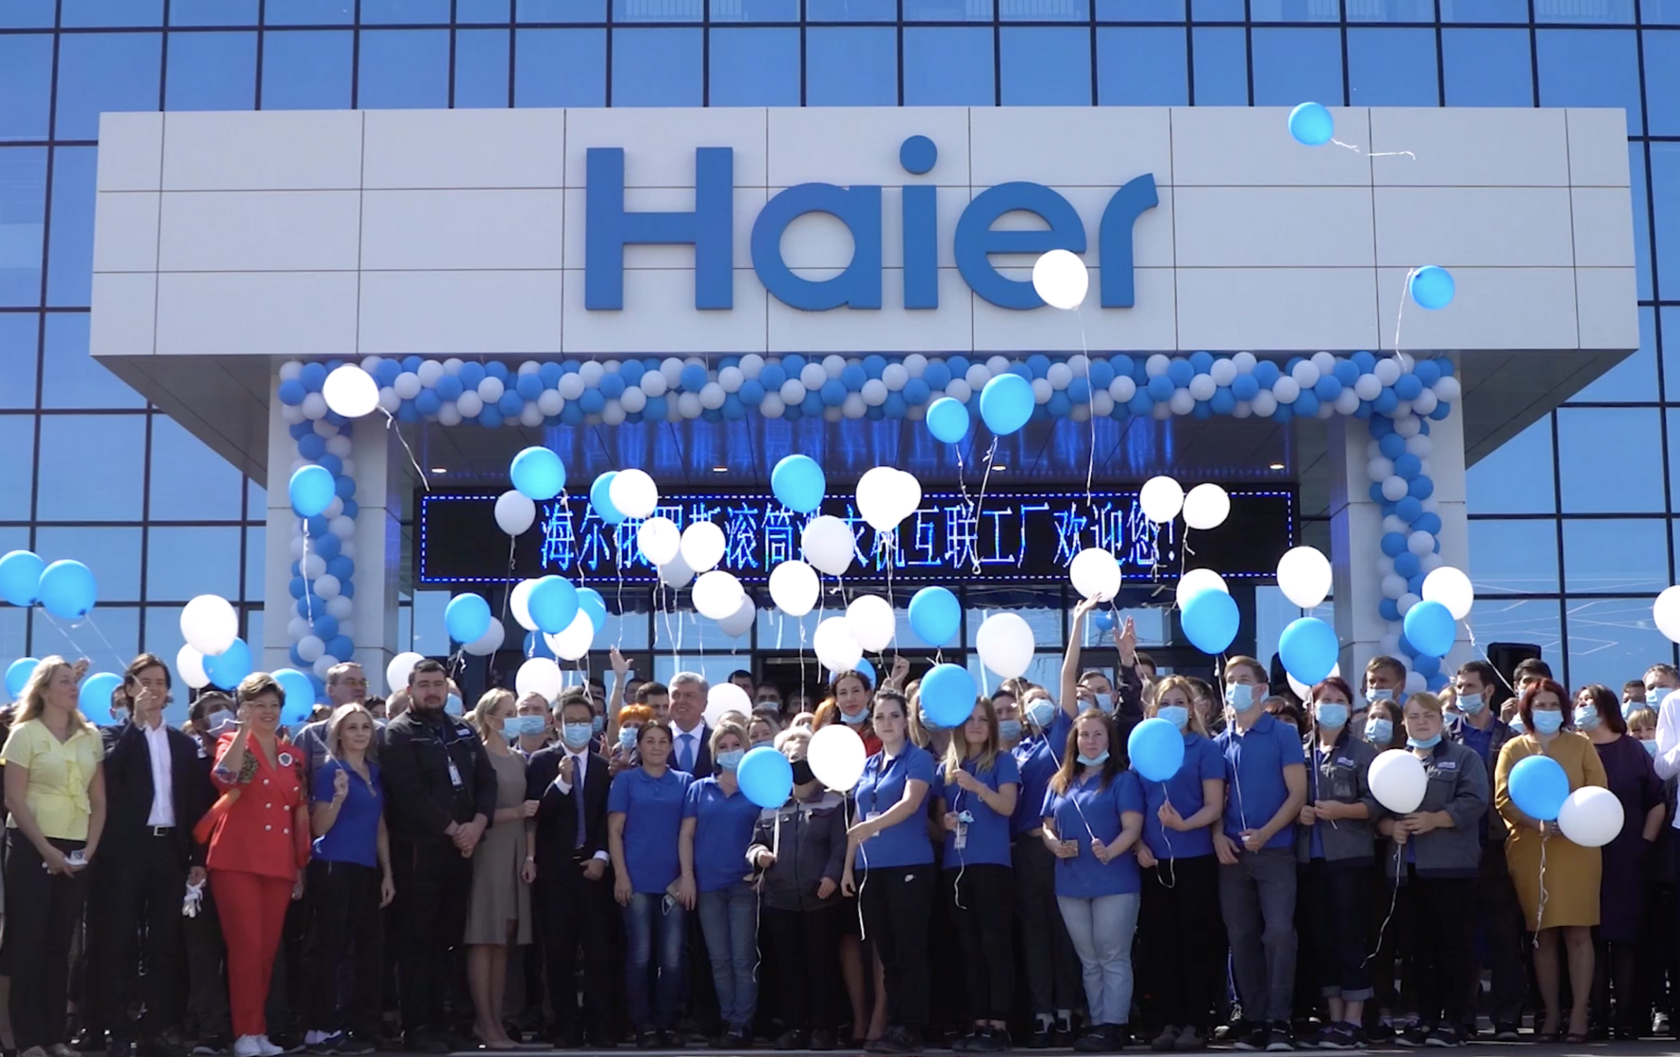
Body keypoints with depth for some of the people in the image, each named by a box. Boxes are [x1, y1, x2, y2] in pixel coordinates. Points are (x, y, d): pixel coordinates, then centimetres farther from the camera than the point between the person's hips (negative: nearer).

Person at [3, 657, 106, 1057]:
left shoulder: (91, 736, 9)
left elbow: (98, 800, 9)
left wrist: (90, 848, -3)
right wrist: (46, 850, -13)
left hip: (76, 852, 4)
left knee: (60, 944, 6)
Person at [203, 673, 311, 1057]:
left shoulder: (292, 755, 15)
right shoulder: (233, 743, 2)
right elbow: (224, 778, -22)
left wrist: (302, 864, 14)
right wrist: (244, 729, -20)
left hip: (279, 864, 5)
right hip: (237, 860, -5)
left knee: (268, 949, 6)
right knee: (246, 945, -10)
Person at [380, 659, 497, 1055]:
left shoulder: (463, 732, 17)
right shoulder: (398, 734, -2)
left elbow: (487, 780, 10)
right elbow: (410, 793, -13)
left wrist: (477, 824, -7)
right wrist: (452, 829, -12)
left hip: (461, 848, 6)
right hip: (419, 849, -6)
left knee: (446, 939, 8)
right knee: (417, 941, -3)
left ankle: (437, 1021, 15)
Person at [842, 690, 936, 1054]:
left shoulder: (918, 759, -3)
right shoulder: (867, 765, 16)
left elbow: (910, 802, -20)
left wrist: (872, 825, -33)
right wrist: (848, 867, 12)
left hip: (909, 866, -6)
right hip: (871, 869, 6)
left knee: (909, 949, -5)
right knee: (885, 951, 8)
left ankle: (910, 1027, -2)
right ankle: (894, 1023, 13)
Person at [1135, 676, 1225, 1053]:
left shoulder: (1205, 748, -1)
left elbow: (1214, 807, -7)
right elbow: (1137, 804, 13)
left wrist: (1183, 825, -24)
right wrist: (1139, 844, -2)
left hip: (1195, 859, -4)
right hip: (1154, 861, 4)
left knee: (1195, 940, -1)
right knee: (1159, 941, 5)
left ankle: (1195, 1022, 4)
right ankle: (1168, 1021, 12)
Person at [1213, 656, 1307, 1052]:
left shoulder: (1284, 735, -1)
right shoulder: (1222, 742, 11)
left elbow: (1298, 793, -6)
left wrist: (1265, 833, -15)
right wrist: (1218, 835, -5)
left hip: (1275, 851, -4)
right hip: (1232, 853, 4)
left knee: (1279, 932, -12)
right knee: (1241, 938, 5)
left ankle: (1280, 1020, -7)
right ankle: (1255, 1020, 12)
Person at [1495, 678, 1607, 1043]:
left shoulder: (1580, 745, 10)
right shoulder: (1514, 749, 9)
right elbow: (1503, 799, 0)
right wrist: (1538, 823, -16)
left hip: (1576, 846, 0)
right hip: (1531, 850, 1)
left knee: (1578, 932, -5)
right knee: (1543, 934, 2)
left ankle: (1579, 1012, -1)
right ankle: (1551, 1013, 8)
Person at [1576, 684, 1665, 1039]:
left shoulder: (1631, 749, 8)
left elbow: (1657, 801, 8)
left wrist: (1646, 842, 1)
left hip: (1627, 859, 0)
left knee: (1626, 936, 0)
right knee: (1591, 936, -2)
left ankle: (1627, 1019, 3)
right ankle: (1597, 1018, 2)